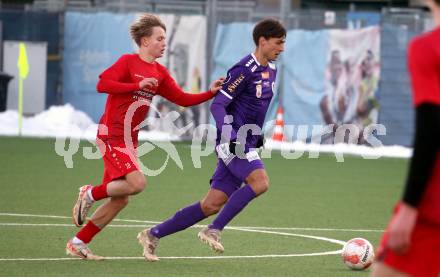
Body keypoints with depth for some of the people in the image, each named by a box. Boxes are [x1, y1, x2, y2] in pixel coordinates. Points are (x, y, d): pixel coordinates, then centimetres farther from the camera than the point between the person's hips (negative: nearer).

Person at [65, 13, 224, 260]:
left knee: (120, 199, 4)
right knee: (137, 182, -24)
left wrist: (212, 93, -1)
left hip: (129, 139, 8)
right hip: (112, 135, -8)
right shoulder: (128, 62, -8)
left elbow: (182, 99, 11)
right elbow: (103, 84, -20)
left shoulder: (159, 73, 12)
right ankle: (90, 194, -2)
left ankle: (78, 244, 12)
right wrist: (138, 85, -25)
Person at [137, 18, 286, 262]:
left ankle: (153, 235, 12)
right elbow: (217, 105, -16)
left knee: (212, 205, 4)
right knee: (260, 181, -29)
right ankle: (213, 231, -20)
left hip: (246, 144, 9)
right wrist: (229, 135, -27)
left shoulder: (270, 70, 15)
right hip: (233, 143, -9)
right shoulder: (245, 70, -13)